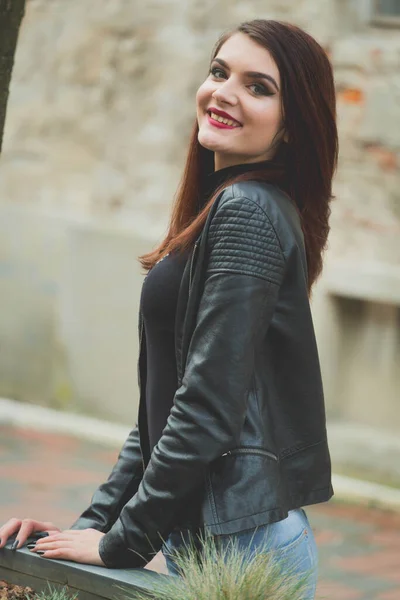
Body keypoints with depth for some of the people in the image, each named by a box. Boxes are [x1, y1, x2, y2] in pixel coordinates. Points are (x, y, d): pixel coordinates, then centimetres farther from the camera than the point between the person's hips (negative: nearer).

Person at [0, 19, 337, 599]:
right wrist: (91, 524, 11)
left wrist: (122, 540, -12)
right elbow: (161, 408, 17)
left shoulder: (247, 212, -13)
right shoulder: (228, 208, 16)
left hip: (239, 544, -9)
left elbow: (210, 404, -18)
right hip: (200, 537, 9)